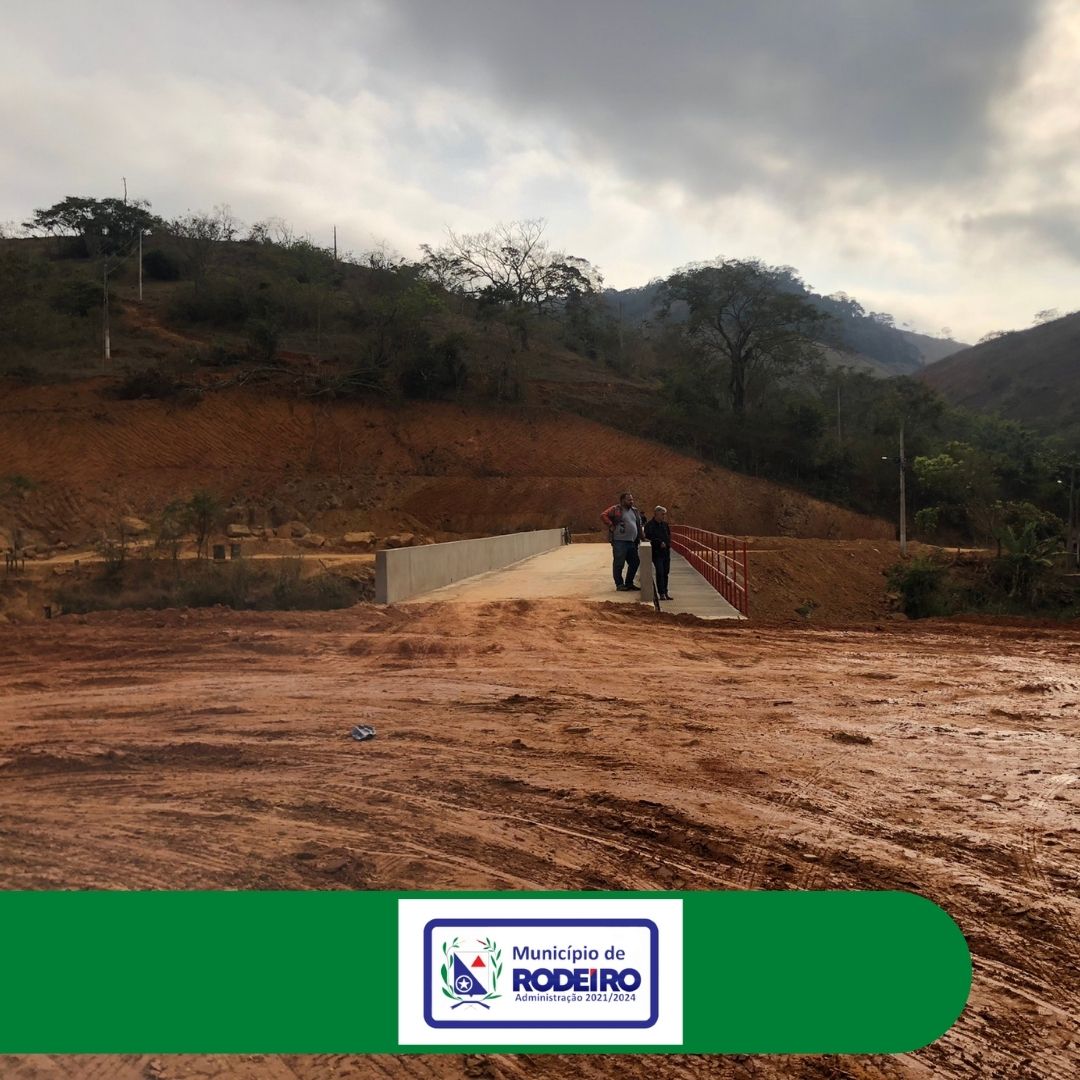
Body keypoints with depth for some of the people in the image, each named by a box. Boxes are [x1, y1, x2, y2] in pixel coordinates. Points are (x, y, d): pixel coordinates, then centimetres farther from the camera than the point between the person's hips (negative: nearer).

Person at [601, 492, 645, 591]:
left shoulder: (635, 511, 17)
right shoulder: (615, 509, -5)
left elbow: (640, 523, 30)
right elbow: (603, 515, -16)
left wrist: (641, 530, 15)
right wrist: (611, 526, -18)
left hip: (632, 542, 7)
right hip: (619, 541, -7)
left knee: (635, 562, 10)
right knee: (619, 563, -1)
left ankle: (629, 583, 23)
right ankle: (619, 584, 8)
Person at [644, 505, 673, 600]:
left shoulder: (665, 524, 14)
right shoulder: (649, 525, -7)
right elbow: (649, 538, -14)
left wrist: (667, 544, 3)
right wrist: (659, 543, -18)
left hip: (666, 552, 6)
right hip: (656, 552, -6)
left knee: (666, 572, 9)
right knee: (660, 572, -11)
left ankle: (665, 593, 17)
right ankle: (661, 593, -7)